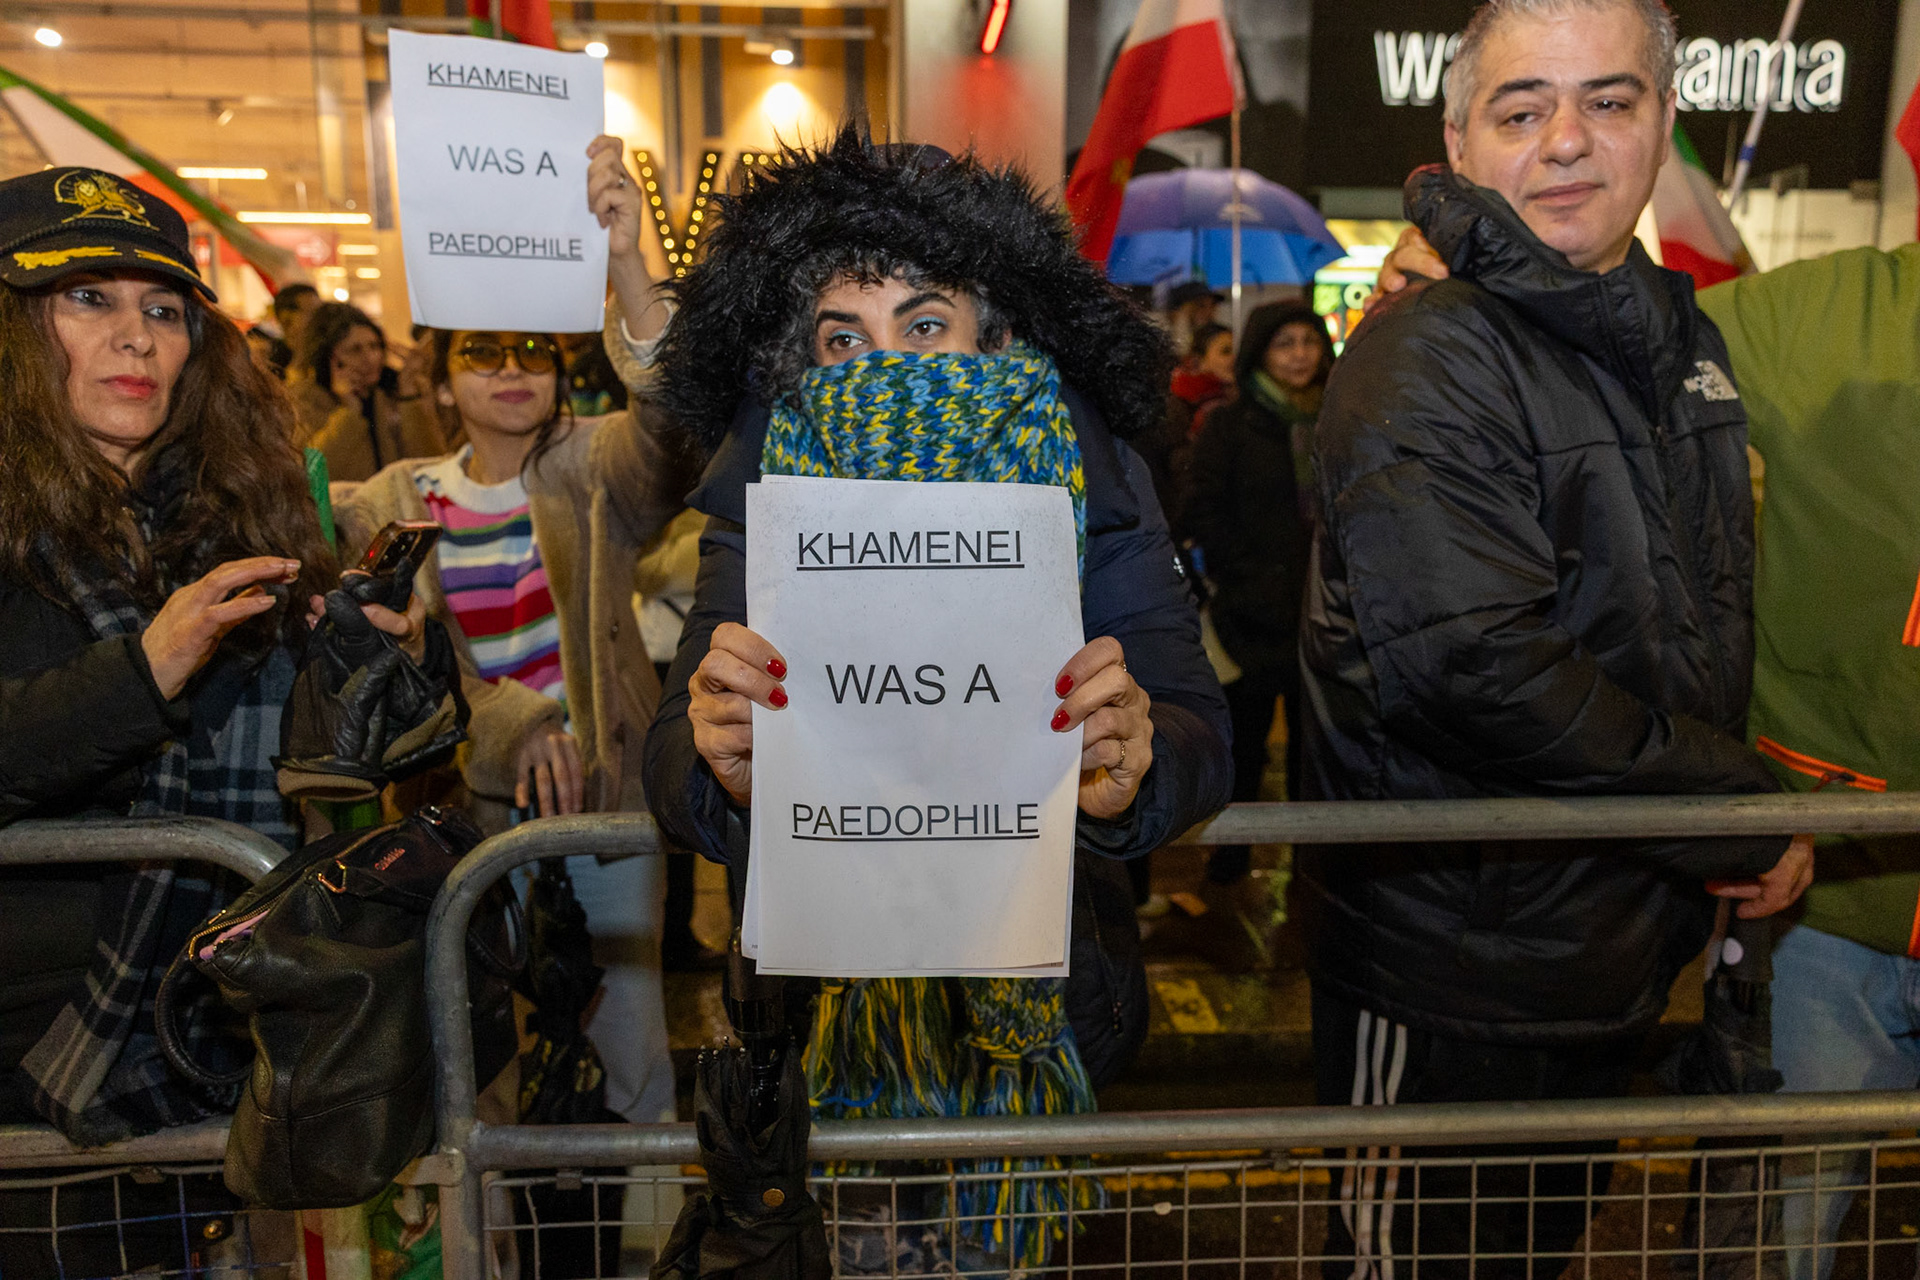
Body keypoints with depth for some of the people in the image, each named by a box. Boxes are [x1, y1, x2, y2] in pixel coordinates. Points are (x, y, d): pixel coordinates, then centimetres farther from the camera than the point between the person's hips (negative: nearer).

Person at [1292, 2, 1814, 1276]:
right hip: (1449, 981, -8)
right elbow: (1475, 666, -28)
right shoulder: (1427, 360, -19)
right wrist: (1741, 817, -18)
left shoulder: (1685, 341, 10)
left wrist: (1744, 809, 6)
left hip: (1616, 962, 8)